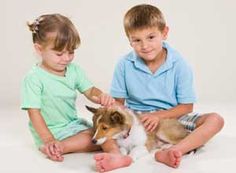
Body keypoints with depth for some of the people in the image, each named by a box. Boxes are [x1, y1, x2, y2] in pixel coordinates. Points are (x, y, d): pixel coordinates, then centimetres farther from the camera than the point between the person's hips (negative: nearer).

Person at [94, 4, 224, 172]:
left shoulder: (179, 64, -9)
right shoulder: (124, 65, -6)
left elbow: (186, 107, -6)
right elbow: (118, 102, 0)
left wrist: (159, 115, -21)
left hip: (170, 117, 0)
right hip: (135, 118, 0)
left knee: (215, 120, -21)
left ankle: (170, 152, -40)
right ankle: (117, 156, -49)